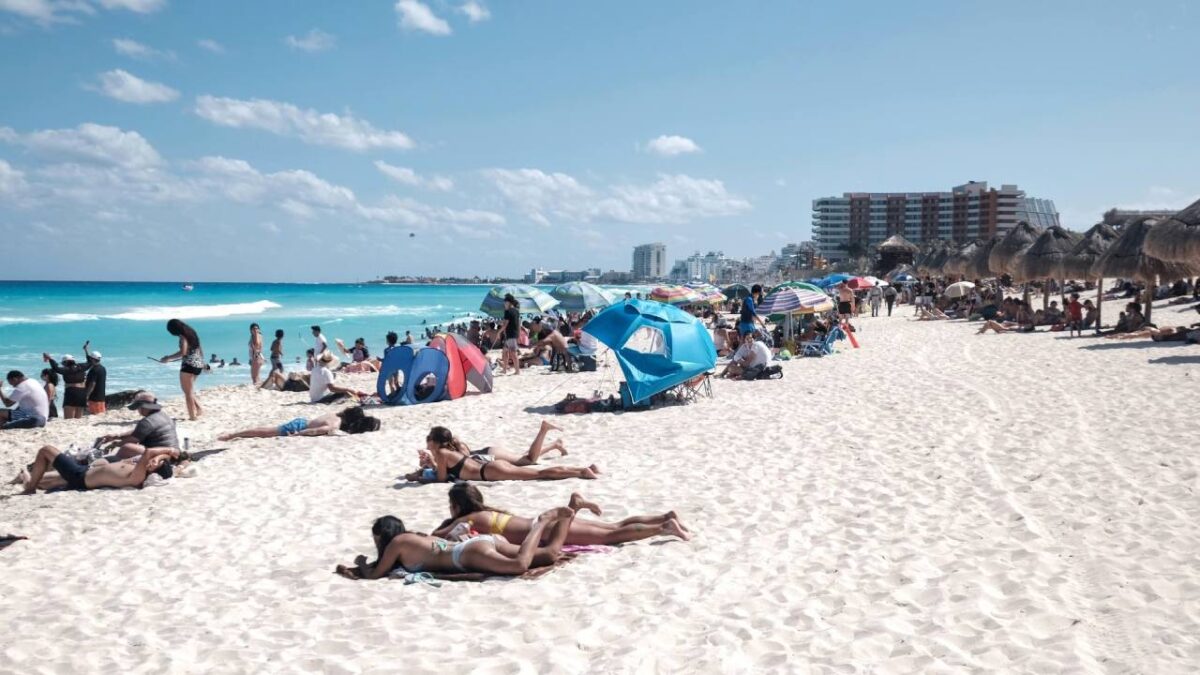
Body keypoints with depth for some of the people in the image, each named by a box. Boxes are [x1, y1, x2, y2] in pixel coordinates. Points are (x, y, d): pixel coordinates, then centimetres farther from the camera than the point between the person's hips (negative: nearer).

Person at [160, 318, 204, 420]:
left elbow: (183, 352, -20)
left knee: (188, 392, -2)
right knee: (190, 391, 19)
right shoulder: (191, 332, 15)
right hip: (198, 364, 9)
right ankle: (199, 409, 13)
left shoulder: (183, 336, -11)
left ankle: (192, 416, -2)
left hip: (189, 365, -9)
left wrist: (168, 358, -13)